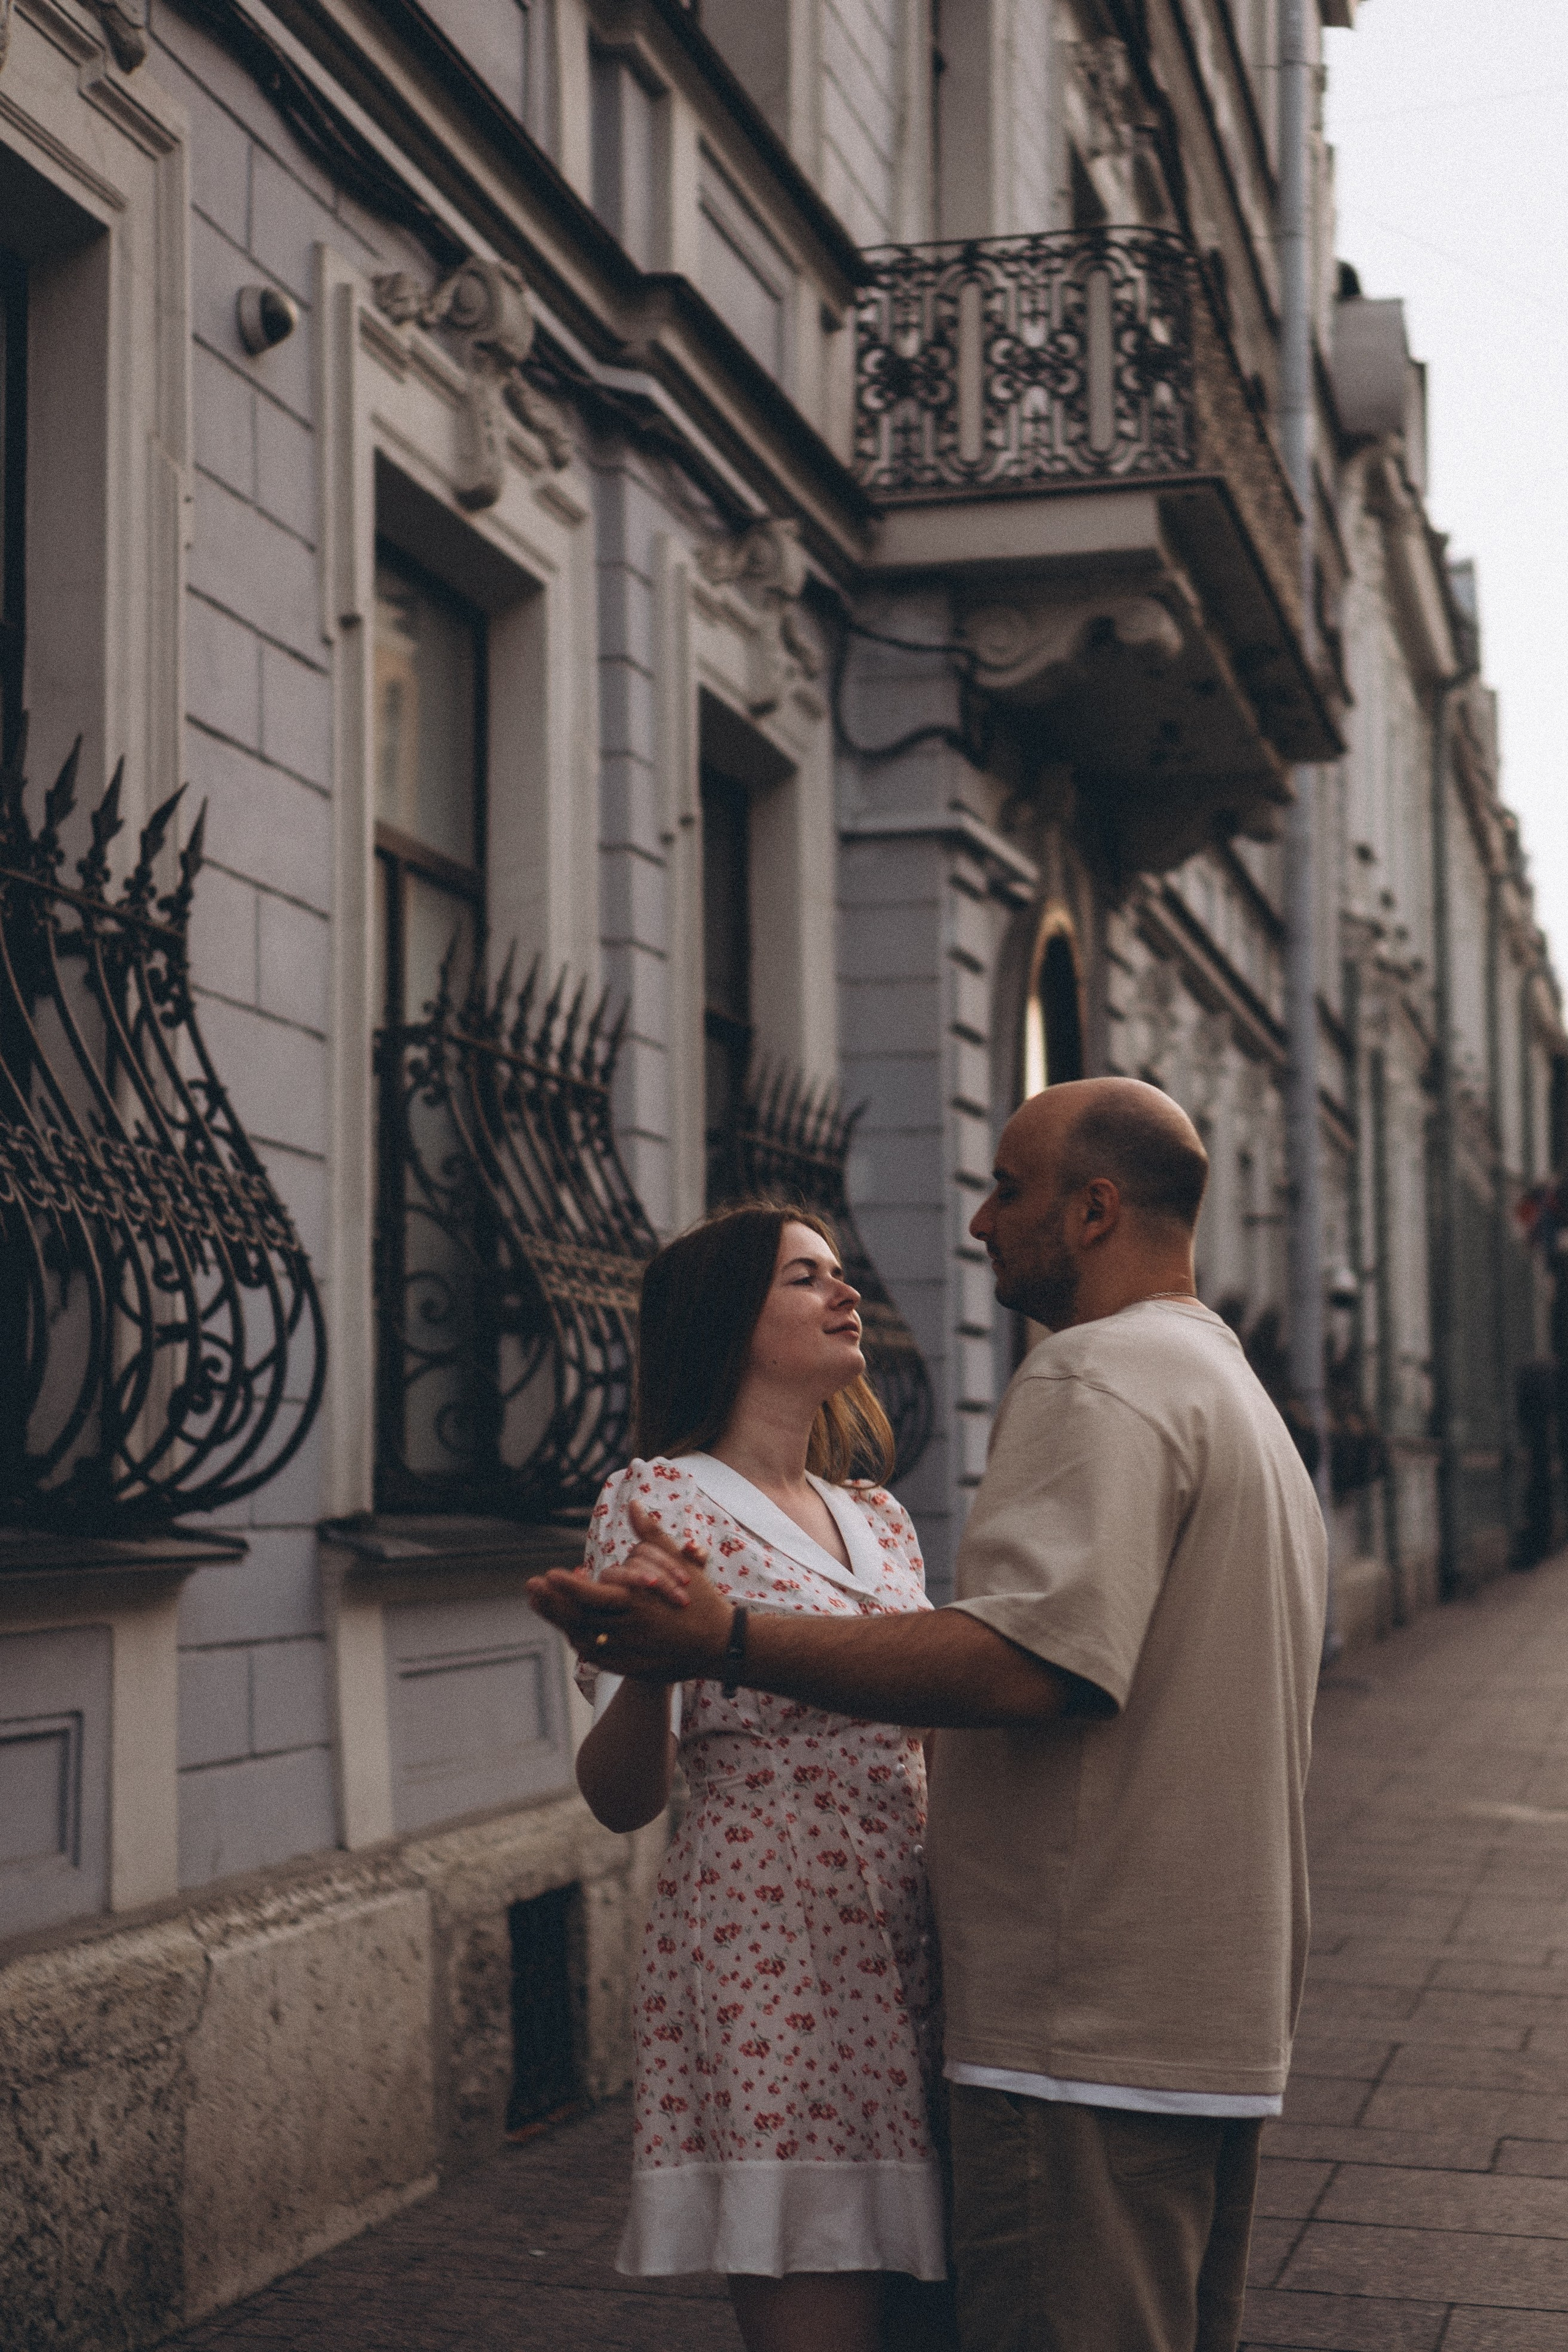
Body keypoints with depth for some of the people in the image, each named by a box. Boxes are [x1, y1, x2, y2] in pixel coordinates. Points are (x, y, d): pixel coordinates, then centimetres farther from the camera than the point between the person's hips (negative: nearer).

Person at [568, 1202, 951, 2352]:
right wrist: (647, 1660, -28)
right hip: (773, 1958, -6)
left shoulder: (881, 1520, 16)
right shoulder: (658, 1502, -3)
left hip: (916, 1952, 7)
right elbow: (622, 1797, -10)